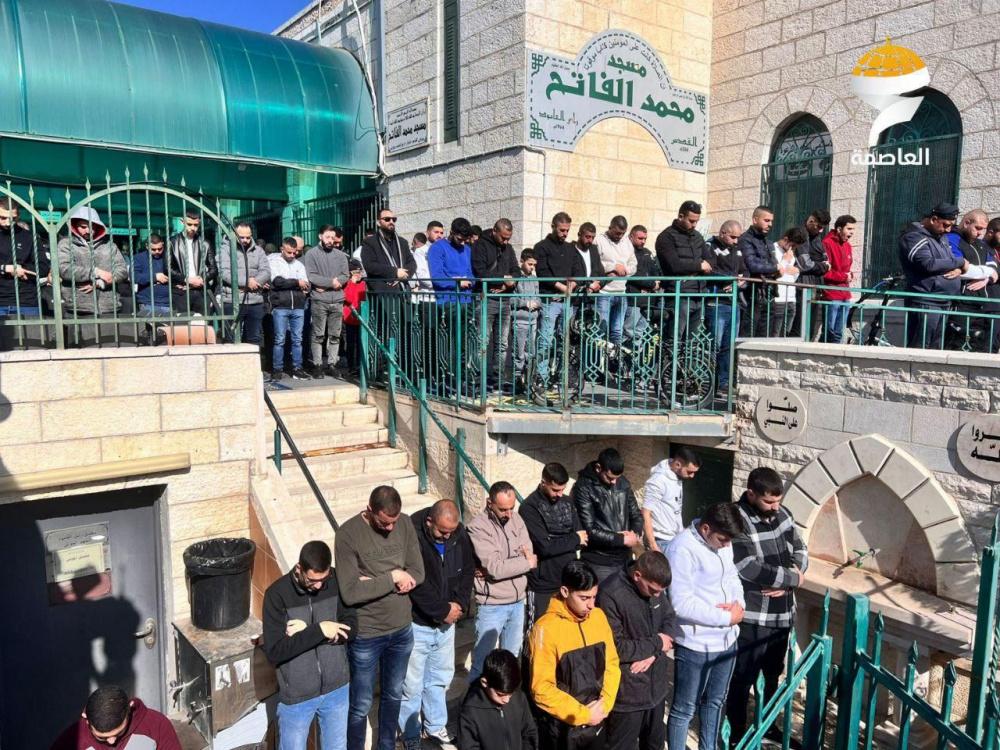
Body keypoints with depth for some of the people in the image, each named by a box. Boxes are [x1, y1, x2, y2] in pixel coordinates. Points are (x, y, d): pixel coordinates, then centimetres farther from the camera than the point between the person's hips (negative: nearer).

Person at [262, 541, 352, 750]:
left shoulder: (337, 581, -10)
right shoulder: (278, 594, -20)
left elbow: (350, 629, -8)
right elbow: (274, 652, -23)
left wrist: (308, 631, -21)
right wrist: (318, 631, -29)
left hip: (337, 689, 3)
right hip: (296, 696, -3)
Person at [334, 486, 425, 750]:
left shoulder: (405, 524, -7)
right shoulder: (348, 534, -21)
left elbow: (418, 573, -7)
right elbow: (349, 593, -25)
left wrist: (374, 584, -19)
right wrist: (391, 578, -20)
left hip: (402, 628, 5)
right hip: (366, 635, -5)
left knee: (393, 695, 24)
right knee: (361, 705, 11)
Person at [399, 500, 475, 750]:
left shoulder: (460, 535, -5)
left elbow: (468, 570, 5)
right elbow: (416, 585, -25)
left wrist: (460, 603, -9)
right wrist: (443, 610, -18)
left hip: (446, 623, 6)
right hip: (417, 624, -5)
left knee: (441, 678, 20)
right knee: (412, 684, 6)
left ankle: (436, 725, 40)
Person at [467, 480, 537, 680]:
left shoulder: (516, 519, 2)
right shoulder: (478, 527, -18)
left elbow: (529, 555, -6)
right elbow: (495, 568, -24)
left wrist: (505, 565, -19)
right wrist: (526, 562, -12)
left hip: (518, 601, 6)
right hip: (492, 605, -6)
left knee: (512, 656, 20)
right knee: (482, 660, 3)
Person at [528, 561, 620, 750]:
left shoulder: (599, 617, -2)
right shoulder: (546, 628, -19)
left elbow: (612, 663, 6)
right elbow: (542, 689, -18)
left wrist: (604, 703, -7)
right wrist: (582, 714, -14)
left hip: (596, 723, 5)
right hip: (561, 728, -4)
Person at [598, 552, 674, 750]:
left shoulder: (656, 587, -3)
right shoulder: (610, 594, -26)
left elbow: (668, 620, 7)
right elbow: (614, 647, -25)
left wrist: (653, 653, -11)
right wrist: (655, 643, -15)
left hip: (656, 685, 7)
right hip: (627, 691, -7)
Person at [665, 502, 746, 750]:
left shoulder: (723, 543, 2)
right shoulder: (682, 548, -23)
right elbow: (682, 603, -25)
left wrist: (738, 604, -8)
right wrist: (727, 617, -18)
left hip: (726, 640, 8)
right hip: (696, 645, -8)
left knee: (715, 702, 24)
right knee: (684, 709, 7)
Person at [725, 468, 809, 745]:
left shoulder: (781, 513, 1)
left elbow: (800, 551, 7)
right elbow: (751, 569, -27)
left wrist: (785, 583, -12)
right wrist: (793, 578, -14)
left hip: (782, 614, 7)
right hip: (752, 617, -7)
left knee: (773, 676, 25)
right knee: (742, 680, 8)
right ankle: (738, 736, 25)